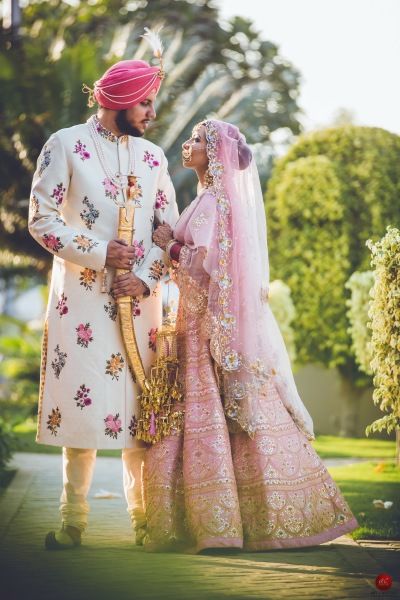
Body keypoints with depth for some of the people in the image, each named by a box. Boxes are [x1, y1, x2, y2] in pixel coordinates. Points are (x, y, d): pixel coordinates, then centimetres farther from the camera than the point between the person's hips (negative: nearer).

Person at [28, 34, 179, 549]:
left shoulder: (151, 156, 12)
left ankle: (143, 516, 8)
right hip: (83, 296, -4)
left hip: (140, 296, 4)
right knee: (82, 398, -6)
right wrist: (98, 253, -12)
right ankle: (73, 519, 1)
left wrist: (146, 277, -6)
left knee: (139, 400, 2)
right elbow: (41, 219, -5)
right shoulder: (66, 146, -1)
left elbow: (172, 228, 10)